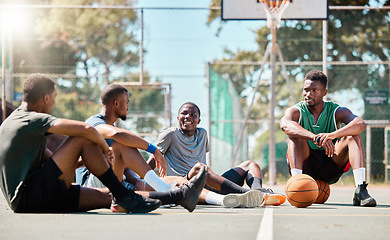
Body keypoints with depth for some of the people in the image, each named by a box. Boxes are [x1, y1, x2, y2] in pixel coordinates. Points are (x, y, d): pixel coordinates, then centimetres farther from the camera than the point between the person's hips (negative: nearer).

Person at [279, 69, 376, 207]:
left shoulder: (336, 111, -1)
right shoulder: (296, 111, -3)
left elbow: (360, 124, -23)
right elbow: (285, 124, -30)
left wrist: (331, 135, -42)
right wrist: (315, 138, -47)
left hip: (331, 167, 1)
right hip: (304, 166, -1)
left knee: (353, 136, -19)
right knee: (295, 135, -24)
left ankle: (361, 190, -34)